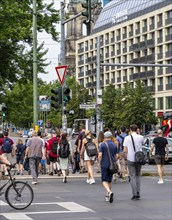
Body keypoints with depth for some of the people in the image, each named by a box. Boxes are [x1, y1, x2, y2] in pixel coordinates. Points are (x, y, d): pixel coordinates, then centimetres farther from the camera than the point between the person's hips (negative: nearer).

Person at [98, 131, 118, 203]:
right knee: (109, 180, 15)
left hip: (104, 165, -4)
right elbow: (117, 156, 4)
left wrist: (100, 163, -1)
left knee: (104, 180, -2)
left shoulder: (102, 144, -7)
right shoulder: (114, 145, 5)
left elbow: (100, 155, -13)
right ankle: (107, 196, 20)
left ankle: (109, 192, -28)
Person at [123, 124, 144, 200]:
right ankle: (138, 193, 8)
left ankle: (135, 195, -3)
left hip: (130, 159, -2)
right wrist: (138, 133, 18)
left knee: (132, 177, 1)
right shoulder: (141, 137, -1)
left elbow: (125, 150, -8)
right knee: (138, 176, 16)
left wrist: (126, 157, 10)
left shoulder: (127, 138, -4)